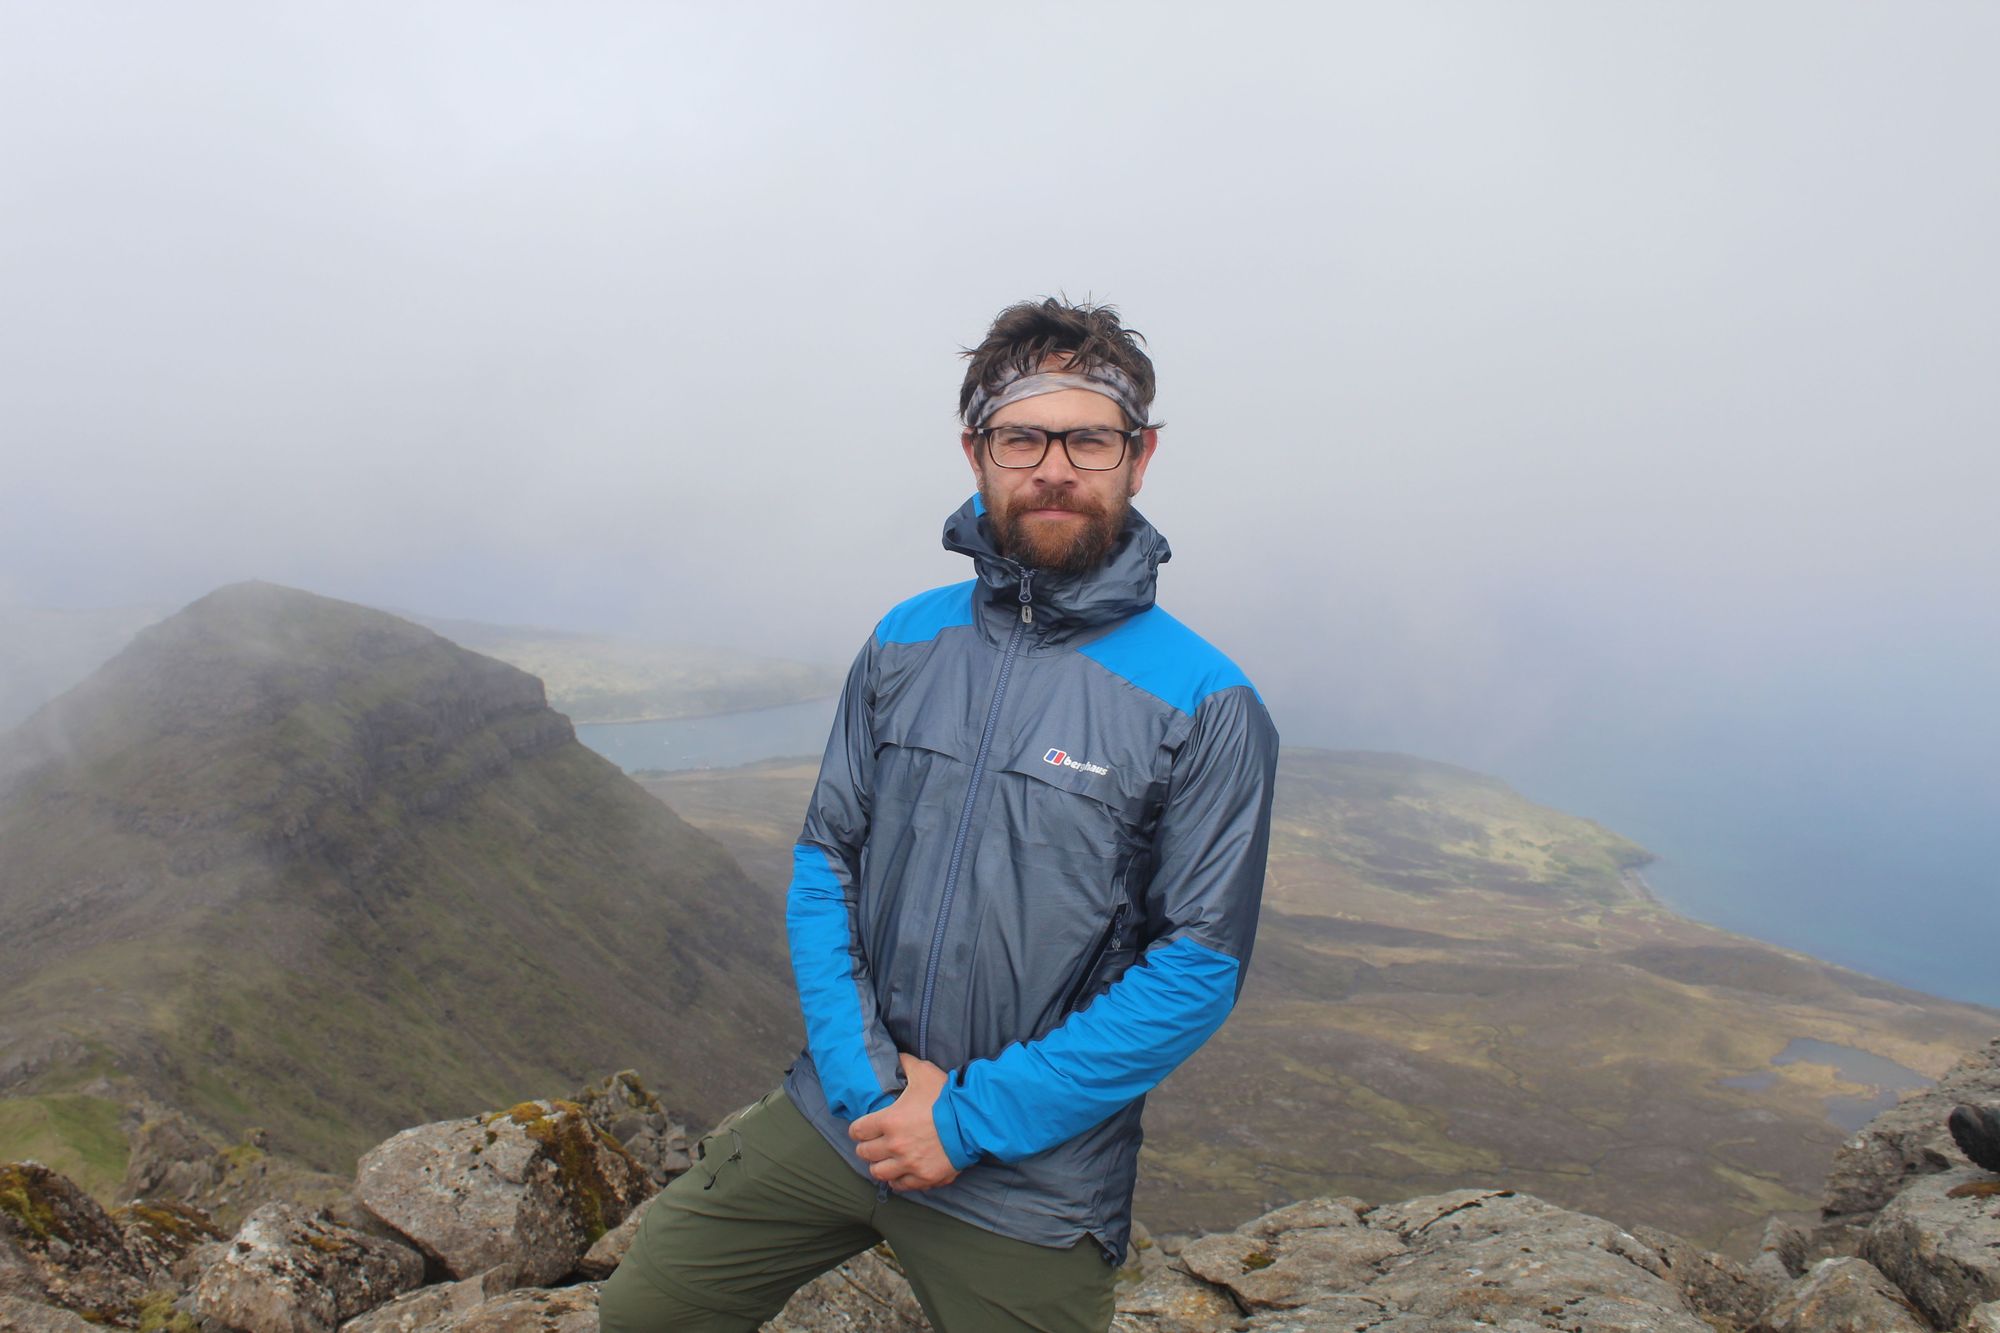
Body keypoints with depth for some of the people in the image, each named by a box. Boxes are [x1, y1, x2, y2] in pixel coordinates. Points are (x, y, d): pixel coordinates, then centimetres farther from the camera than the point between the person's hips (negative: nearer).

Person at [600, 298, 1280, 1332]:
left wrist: (968, 1119, -15)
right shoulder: (906, 643, 0)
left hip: (1030, 1187, -3)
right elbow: (824, 859, 3)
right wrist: (864, 1073, -9)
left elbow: (1198, 968, -14)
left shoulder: (1206, 707, -13)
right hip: (840, 1117, 4)